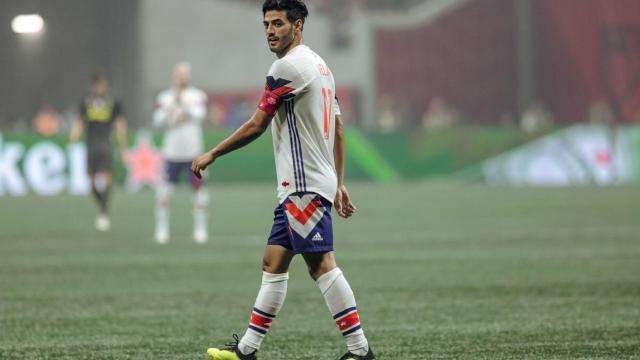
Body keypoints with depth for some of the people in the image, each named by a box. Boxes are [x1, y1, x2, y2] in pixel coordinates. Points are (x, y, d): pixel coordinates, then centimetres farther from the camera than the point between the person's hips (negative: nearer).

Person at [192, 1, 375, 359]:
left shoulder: (288, 66, -13)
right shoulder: (318, 64, 17)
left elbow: (256, 126, -12)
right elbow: (338, 128, 19)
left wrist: (211, 155, -1)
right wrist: (339, 184, 21)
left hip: (306, 186, -10)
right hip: (298, 188, 10)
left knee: (322, 264, -11)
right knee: (273, 264, 11)